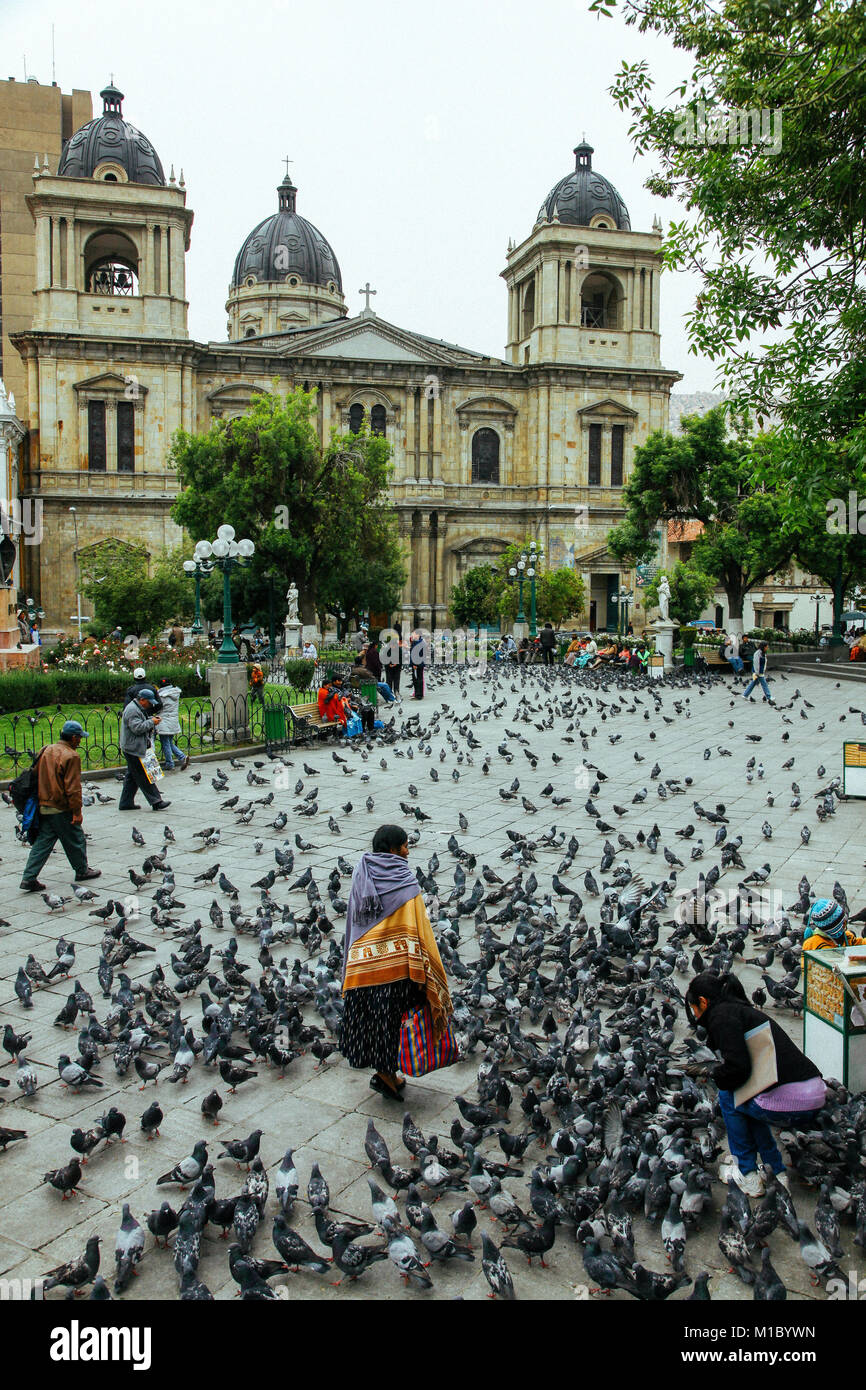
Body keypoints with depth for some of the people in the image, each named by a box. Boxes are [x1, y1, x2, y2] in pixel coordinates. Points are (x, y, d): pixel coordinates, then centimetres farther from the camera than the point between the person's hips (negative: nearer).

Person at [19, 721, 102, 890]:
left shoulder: (45, 751, 9)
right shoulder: (71, 756, -15)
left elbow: (37, 778, 17)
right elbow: (73, 787, -18)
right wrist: (77, 811, -14)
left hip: (43, 807, 7)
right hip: (62, 809, -7)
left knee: (42, 842, 10)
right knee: (75, 840, 11)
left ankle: (29, 878, 6)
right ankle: (82, 871, 25)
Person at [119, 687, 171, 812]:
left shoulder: (138, 708, 17)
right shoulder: (132, 710, -17)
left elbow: (142, 723, 29)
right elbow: (137, 727, -25)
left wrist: (151, 719, 10)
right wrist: (151, 722, -15)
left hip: (134, 749, 11)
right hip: (134, 749, -11)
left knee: (132, 776, 13)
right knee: (144, 777, -8)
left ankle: (126, 803, 17)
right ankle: (156, 802, -8)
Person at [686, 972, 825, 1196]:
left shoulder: (721, 1015, -3)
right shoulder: (742, 1009, 25)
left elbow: (738, 1066, -15)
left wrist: (717, 1076, 5)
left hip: (787, 1100, -9)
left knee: (727, 1095, 13)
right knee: (746, 1100, 28)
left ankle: (747, 1176, 18)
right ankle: (776, 1172, 25)